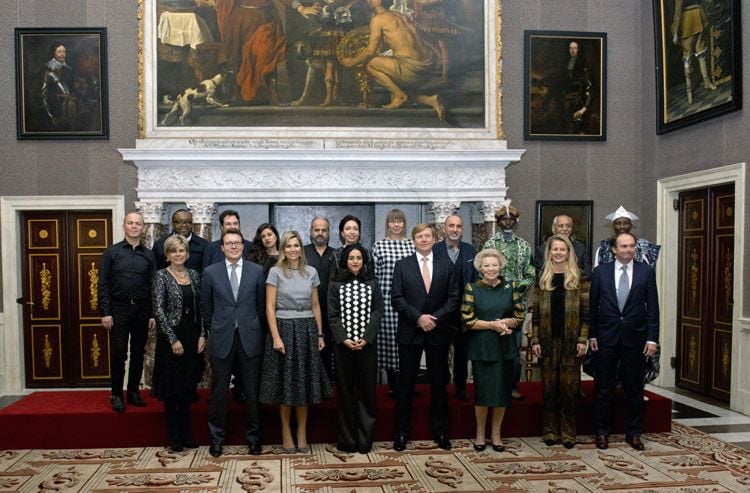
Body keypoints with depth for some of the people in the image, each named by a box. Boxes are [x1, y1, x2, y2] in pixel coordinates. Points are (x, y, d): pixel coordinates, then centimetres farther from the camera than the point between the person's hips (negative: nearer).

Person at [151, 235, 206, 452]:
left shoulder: (194, 275, 8)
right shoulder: (161, 276, -7)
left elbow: (201, 307, 9)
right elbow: (158, 310, -12)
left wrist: (202, 335, 0)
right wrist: (173, 340, -15)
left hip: (192, 337, 5)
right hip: (170, 339, -4)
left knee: (188, 387, 11)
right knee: (171, 387, 4)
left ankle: (186, 433, 22)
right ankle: (174, 436, 16)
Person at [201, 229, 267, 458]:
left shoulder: (257, 271, 1)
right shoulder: (210, 272, 1)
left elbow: (261, 305, 7)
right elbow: (206, 307, 9)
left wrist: (256, 331, 8)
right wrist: (214, 331, 10)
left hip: (250, 339, 0)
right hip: (221, 339, 0)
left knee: (252, 392, 7)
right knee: (218, 392, 7)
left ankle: (253, 437, 21)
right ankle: (217, 437, 23)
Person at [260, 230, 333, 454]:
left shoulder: (311, 272, 8)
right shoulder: (276, 272, -3)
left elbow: (316, 306, 12)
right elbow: (270, 307, -6)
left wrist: (320, 334, 8)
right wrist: (276, 337, -13)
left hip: (307, 330, 3)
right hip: (284, 328, -3)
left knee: (305, 382, 7)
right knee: (285, 383, 3)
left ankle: (302, 433, 19)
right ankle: (286, 432, 18)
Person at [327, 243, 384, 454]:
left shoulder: (372, 284, 6)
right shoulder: (336, 285, 5)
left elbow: (377, 312, 0)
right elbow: (333, 315, 0)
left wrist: (365, 338, -11)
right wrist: (344, 339, -12)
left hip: (367, 343, 0)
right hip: (343, 343, 0)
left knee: (366, 389, 3)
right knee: (345, 389, 4)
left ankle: (365, 438, 11)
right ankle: (347, 439, 11)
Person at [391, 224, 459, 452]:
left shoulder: (446, 266, 6)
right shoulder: (402, 265, 2)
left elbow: (453, 298, 2)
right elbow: (396, 298, -4)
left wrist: (436, 317, -11)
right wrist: (418, 317, -15)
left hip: (438, 332, 1)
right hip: (410, 332, -1)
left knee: (438, 383, 9)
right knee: (405, 384, 4)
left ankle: (440, 431, 21)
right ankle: (402, 432, 14)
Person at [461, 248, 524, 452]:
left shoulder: (511, 287, 3)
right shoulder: (472, 288, -3)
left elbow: (519, 317, 3)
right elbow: (467, 320, -7)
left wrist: (506, 323, -16)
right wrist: (492, 325, -15)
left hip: (505, 346, 2)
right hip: (481, 347, -2)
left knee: (502, 391, 7)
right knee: (482, 391, 2)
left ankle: (496, 433, 24)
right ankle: (480, 433, 21)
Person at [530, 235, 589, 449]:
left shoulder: (579, 278, 2)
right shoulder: (542, 278, 7)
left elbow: (585, 311, 0)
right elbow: (536, 312, 5)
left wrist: (583, 339, -7)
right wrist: (535, 340, -1)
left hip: (571, 341, -2)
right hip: (548, 341, 2)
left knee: (569, 388, 2)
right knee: (549, 387, 6)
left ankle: (568, 432, 12)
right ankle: (549, 431, 15)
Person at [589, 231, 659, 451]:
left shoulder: (646, 272, 2)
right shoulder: (600, 272, 2)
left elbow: (652, 307, 0)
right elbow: (593, 305, 4)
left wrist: (652, 338, -5)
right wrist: (592, 334, 0)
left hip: (635, 337, 0)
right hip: (606, 336, 0)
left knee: (635, 388, 9)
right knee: (604, 387, 7)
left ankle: (633, 433, 22)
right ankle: (602, 432, 18)